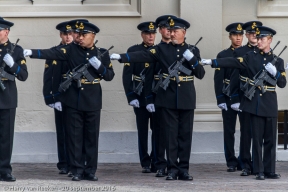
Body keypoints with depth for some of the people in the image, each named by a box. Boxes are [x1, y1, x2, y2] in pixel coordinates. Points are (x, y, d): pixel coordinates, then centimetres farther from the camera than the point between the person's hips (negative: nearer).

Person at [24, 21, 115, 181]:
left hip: (92, 102, 1)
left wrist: (99, 66, -13)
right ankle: (77, 170, 7)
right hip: (73, 101, -1)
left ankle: (90, 170, 12)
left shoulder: (102, 54, 5)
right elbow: (51, 53, -14)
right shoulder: (71, 50, 0)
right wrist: (31, 53, -28)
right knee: (74, 137, 1)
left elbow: (110, 76, 5)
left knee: (92, 137, 5)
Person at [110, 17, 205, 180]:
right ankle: (172, 169, 4)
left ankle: (184, 169, 8)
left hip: (187, 99, 1)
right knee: (171, 134, 0)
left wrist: (192, 59, -15)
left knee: (186, 134, 3)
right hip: (169, 98, -1)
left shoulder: (193, 50, 6)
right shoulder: (162, 49, 3)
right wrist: (121, 57, -21)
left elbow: (201, 74, 1)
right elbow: (142, 56, -9)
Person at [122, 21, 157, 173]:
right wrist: (131, 97, -10)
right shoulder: (133, 51, 2)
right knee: (142, 132, 3)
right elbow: (127, 76, -1)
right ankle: (145, 164, 9)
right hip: (140, 98, -1)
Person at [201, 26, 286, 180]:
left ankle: (269, 170, 9)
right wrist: (212, 62, -17)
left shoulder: (278, 61, 7)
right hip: (255, 103, -1)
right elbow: (232, 62, -6)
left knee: (270, 139, 3)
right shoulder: (251, 57, 4)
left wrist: (275, 73, -14)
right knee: (257, 138, 0)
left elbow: (282, 83, 4)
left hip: (270, 105, 1)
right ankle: (259, 171, 3)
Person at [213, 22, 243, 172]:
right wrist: (220, 99, -9)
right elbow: (218, 79, -2)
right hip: (229, 97, -1)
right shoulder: (223, 55, 3)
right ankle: (231, 162, 7)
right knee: (229, 131, 1)